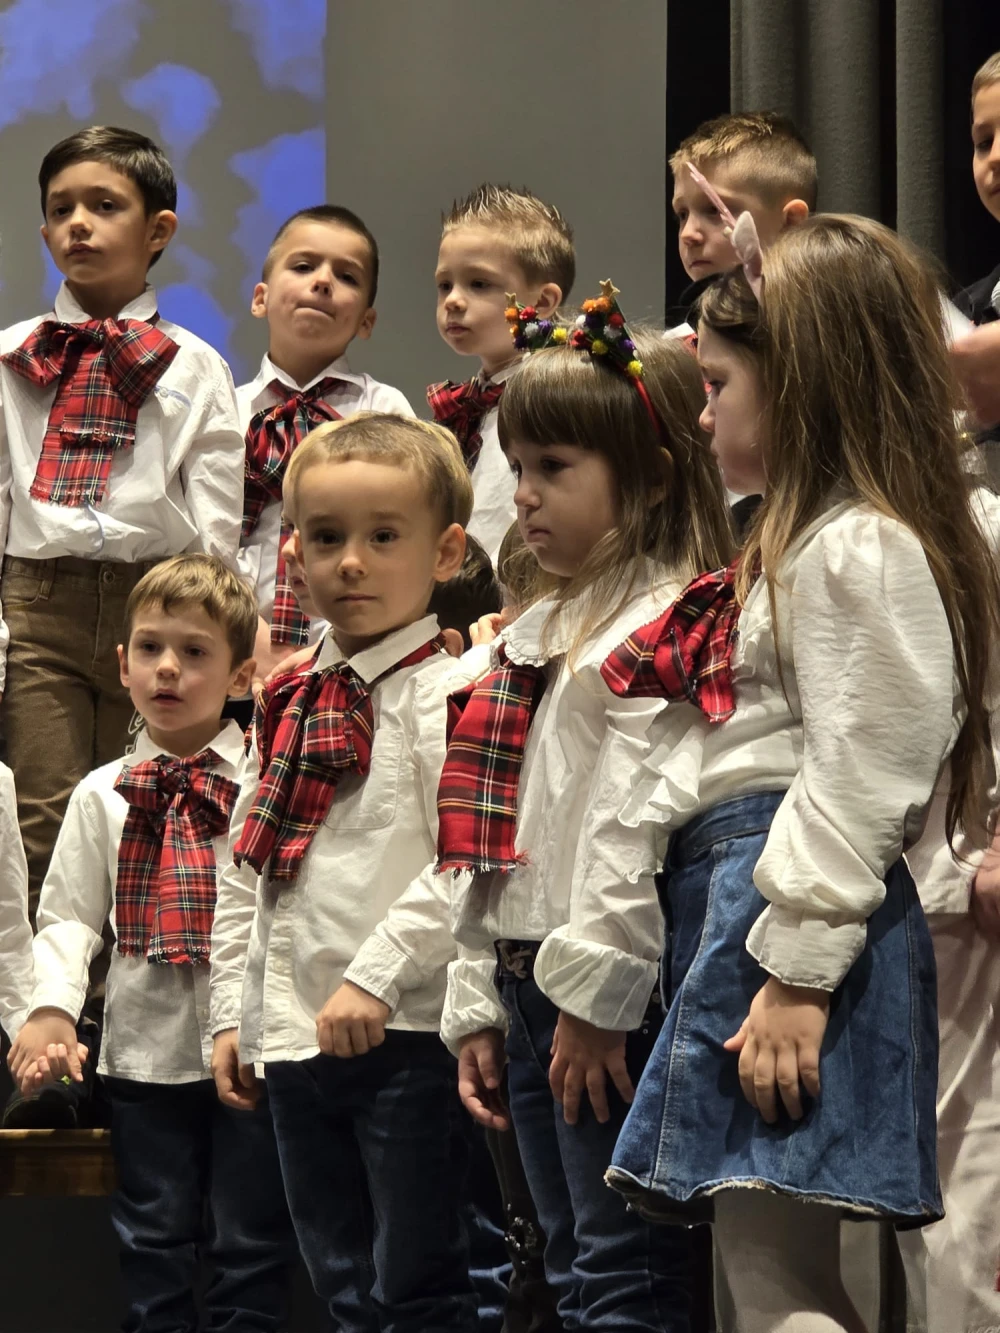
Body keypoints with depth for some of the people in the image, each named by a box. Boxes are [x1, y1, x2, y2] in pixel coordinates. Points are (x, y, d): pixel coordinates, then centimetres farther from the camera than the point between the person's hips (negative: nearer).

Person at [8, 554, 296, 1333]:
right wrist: (51, 1008, -11)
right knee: (153, 1240, 10)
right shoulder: (103, 796, 6)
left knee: (250, 1240, 6)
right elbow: (70, 916, 4)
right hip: (144, 1053, 2)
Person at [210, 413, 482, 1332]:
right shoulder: (290, 703, 14)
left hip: (406, 1034, -7)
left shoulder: (447, 691, -9)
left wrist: (377, 975, -20)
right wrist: (234, 1012, 13)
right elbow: (246, 869, 17)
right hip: (296, 1039, 7)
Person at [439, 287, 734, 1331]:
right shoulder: (540, 635, 18)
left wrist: (594, 990, -23)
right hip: (530, 988, 10)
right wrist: (476, 1005, 18)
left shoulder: (666, 625, -13)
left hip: (613, 1003, -10)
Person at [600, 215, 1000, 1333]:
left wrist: (797, 973, -22)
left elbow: (858, 780, -18)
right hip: (733, 897, 11)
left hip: (797, 907, -11)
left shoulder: (862, 549, -11)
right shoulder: (802, 540, 23)